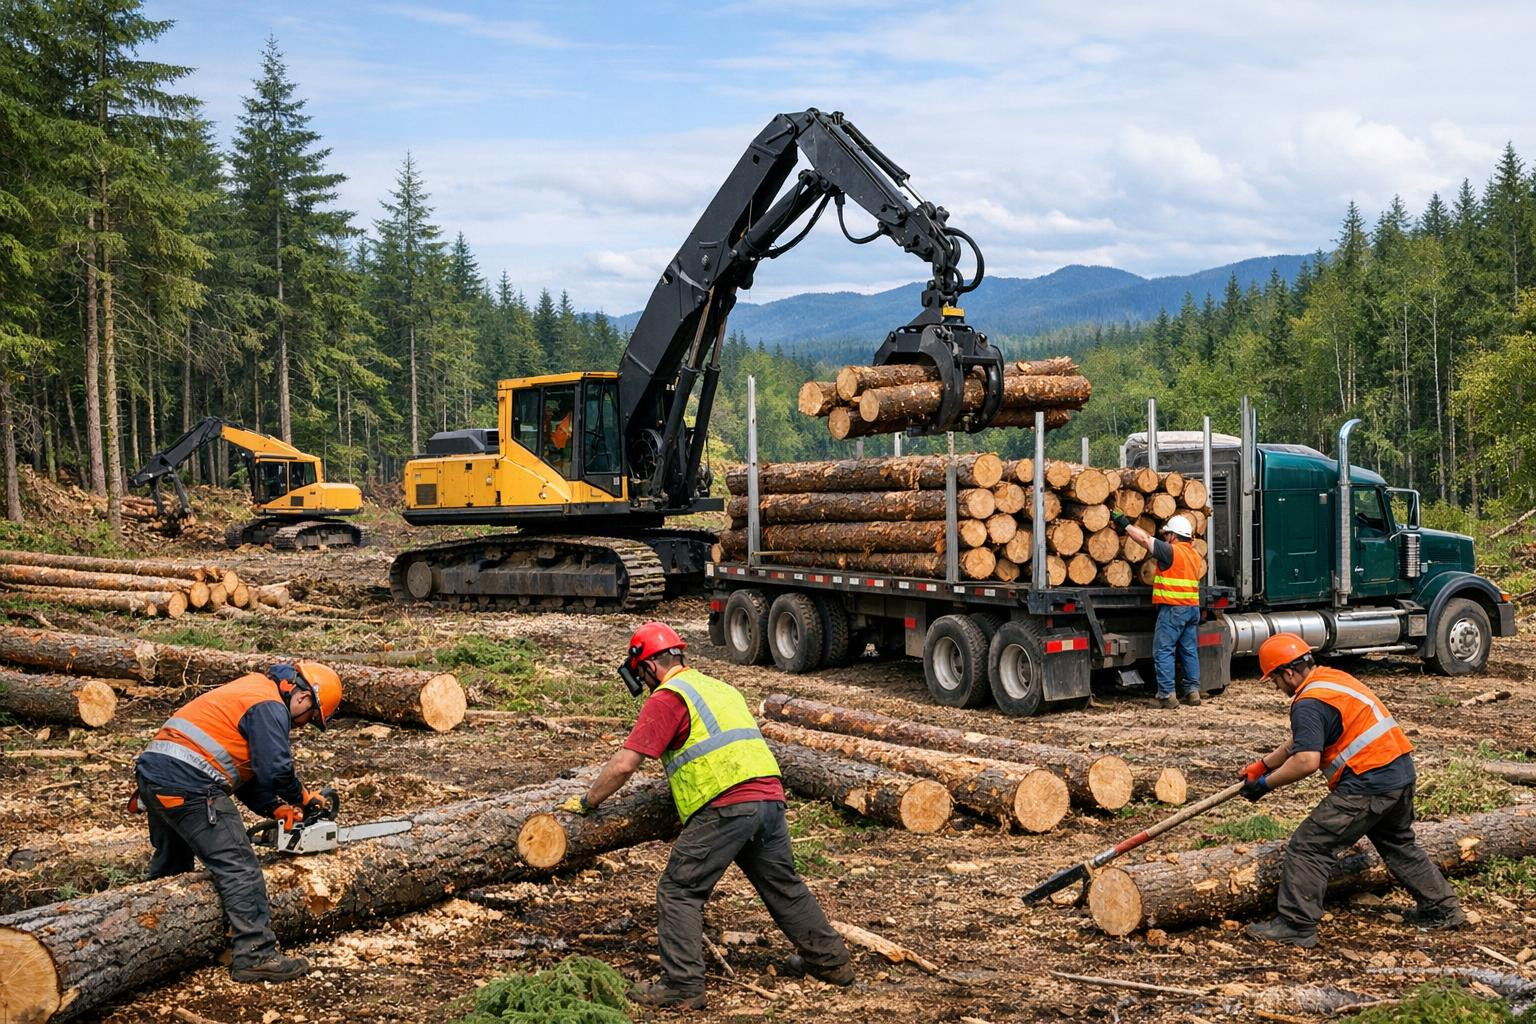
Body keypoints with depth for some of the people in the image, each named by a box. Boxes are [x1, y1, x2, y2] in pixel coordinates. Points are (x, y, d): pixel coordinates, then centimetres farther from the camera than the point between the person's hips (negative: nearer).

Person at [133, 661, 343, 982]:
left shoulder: (250, 691, 24)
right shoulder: (270, 707, -7)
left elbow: (245, 771, 23)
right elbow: (276, 769, -17)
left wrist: (275, 809, 14)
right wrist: (304, 799, 1)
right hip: (190, 785, -11)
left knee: (170, 865, 27)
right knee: (239, 869, -8)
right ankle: (255, 956, -10)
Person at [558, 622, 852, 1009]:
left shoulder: (667, 697, 0)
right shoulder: (720, 688, 25)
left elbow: (624, 764, -6)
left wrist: (587, 801, 8)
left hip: (725, 806, -8)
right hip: (770, 796, 8)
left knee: (680, 891, 1)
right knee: (783, 886, 23)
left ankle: (683, 986, -3)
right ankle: (831, 960, 33)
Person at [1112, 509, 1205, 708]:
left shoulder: (1171, 551, -11)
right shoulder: (1195, 554, 15)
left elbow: (1145, 539, -9)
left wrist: (1125, 524, 1)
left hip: (1173, 608, -8)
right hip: (1193, 608, 8)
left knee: (1163, 651, -6)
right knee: (1189, 650, 12)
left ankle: (1166, 695, -9)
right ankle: (1192, 691, 13)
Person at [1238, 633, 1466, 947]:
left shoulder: (1309, 703, -13)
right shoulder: (1333, 677, 17)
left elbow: (1306, 761, -24)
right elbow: (1300, 741, 27)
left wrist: (1266, 784, -12)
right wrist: (1263, 765, 27)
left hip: (1368, 784, -10)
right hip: (1402, 771, 10)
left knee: (1309, 847, -3)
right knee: (1399, 844, 31)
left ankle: (1296, 925, -1)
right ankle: (1442, 908, 39)